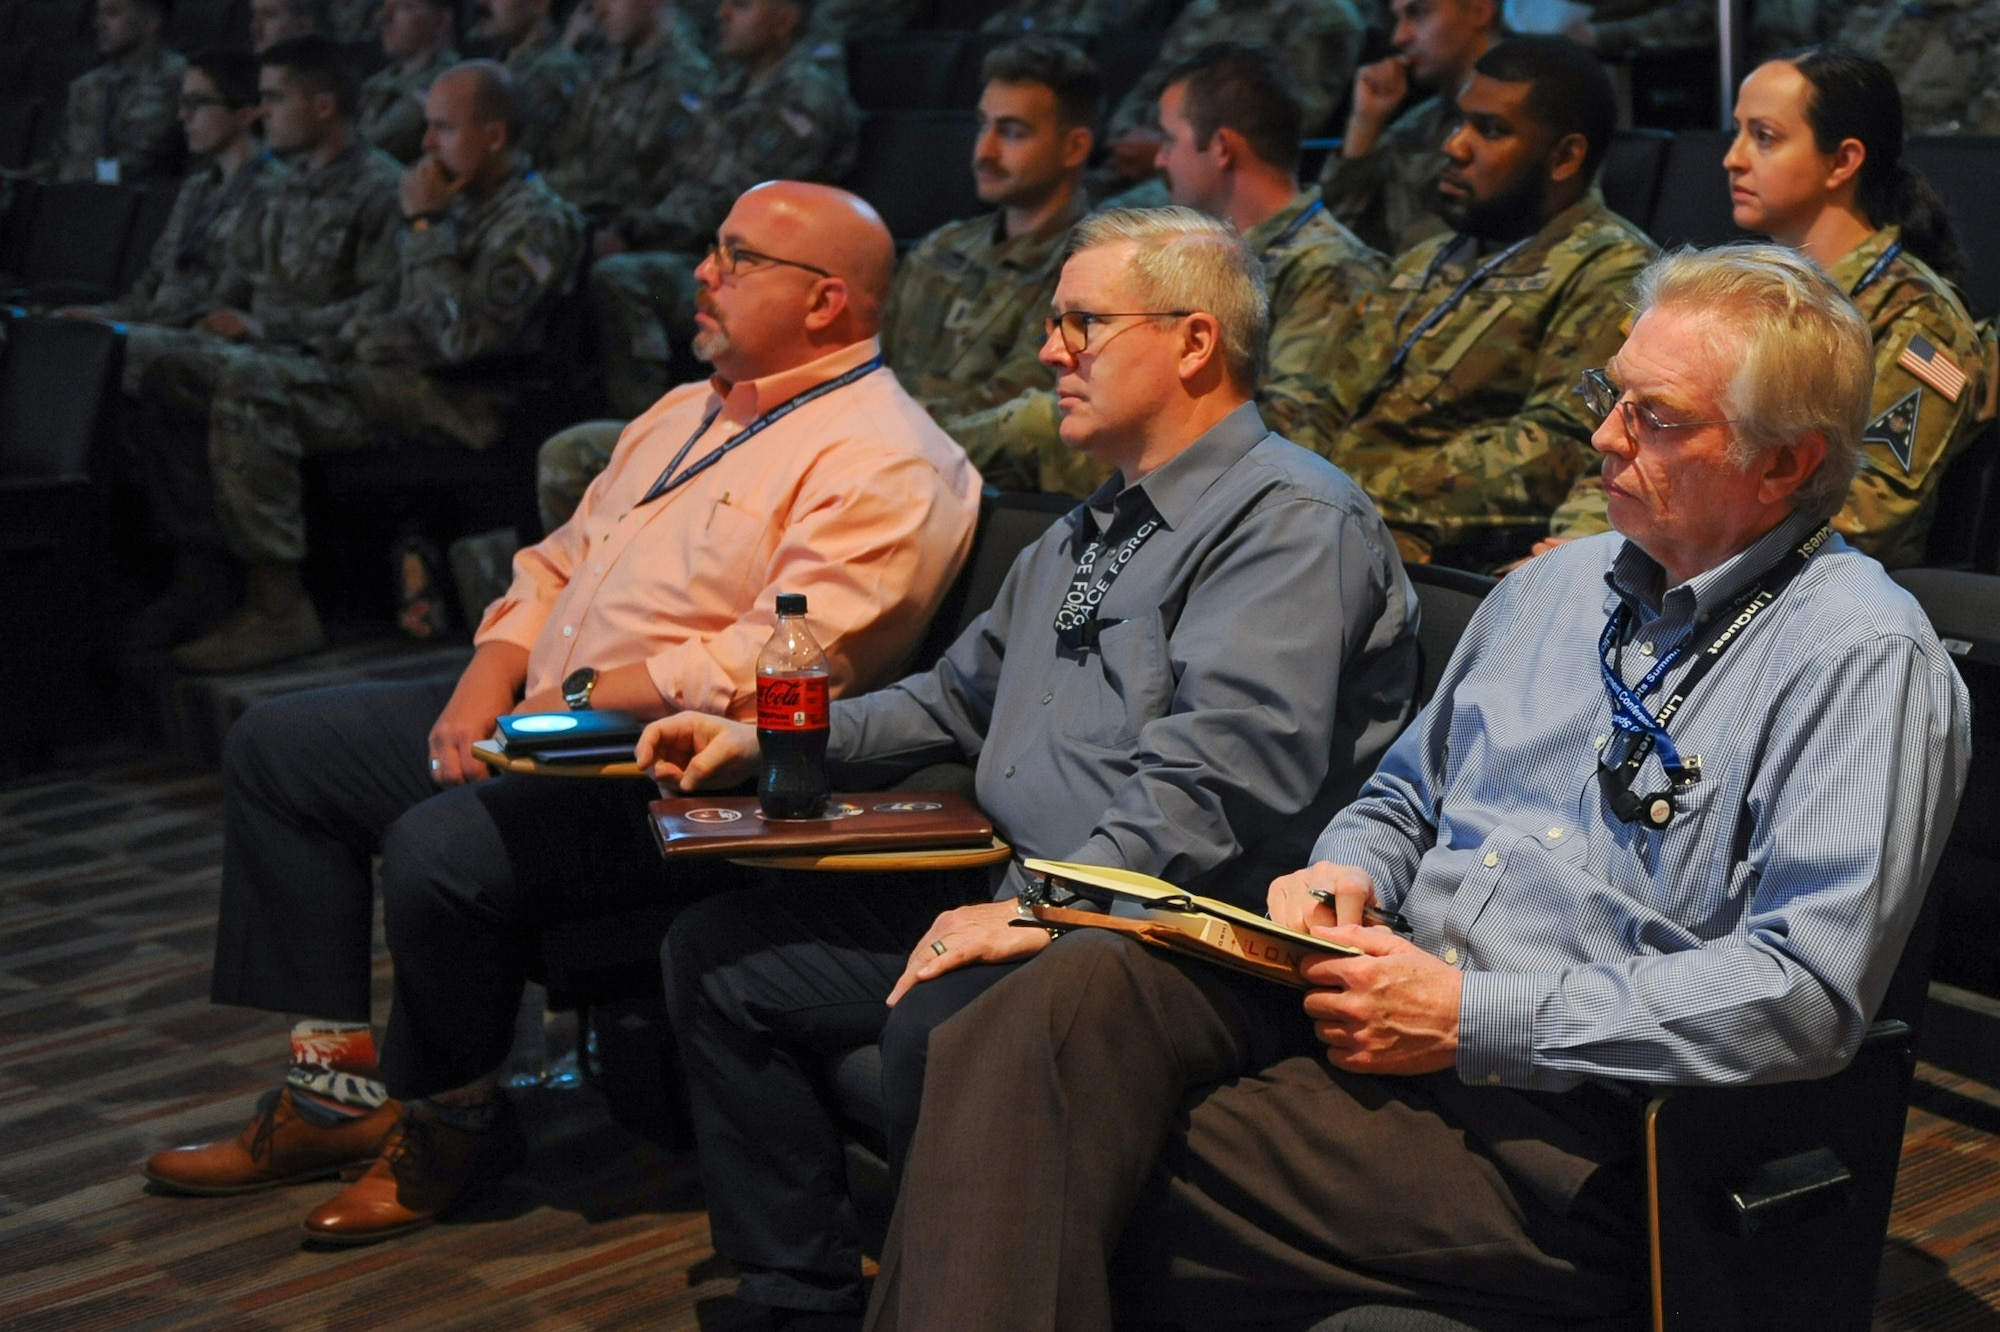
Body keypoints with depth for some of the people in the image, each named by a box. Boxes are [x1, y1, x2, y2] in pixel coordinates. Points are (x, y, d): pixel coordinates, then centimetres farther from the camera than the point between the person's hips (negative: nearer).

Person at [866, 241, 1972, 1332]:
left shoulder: (1865, 659, -6)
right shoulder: (1558, 585, 18)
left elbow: (1806, 994, -17)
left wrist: (1472, 1019, -19)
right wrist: (1345, 873, 3)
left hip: (1564, 1124, -7)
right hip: (1384, 1006, 7)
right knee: (1087, 988, -24)